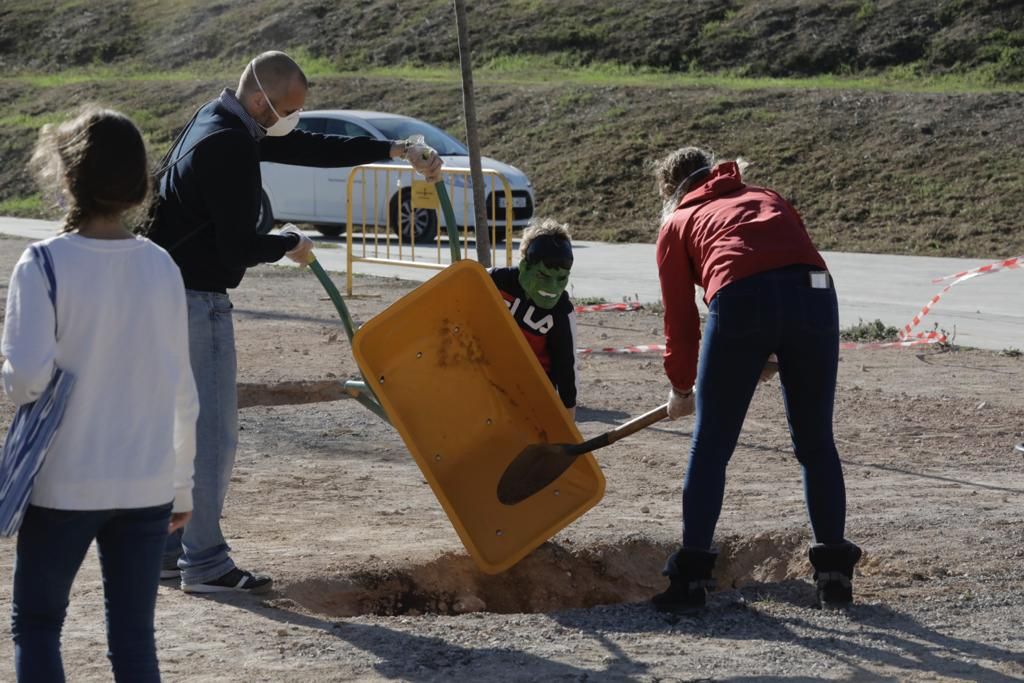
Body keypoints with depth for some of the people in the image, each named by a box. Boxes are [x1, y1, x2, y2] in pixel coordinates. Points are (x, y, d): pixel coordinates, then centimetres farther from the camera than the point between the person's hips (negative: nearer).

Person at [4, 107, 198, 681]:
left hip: (65, 483, -3)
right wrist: (182, 484, 14)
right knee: (135, 634, 9)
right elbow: (182, 391, 5)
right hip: (148, 484, 3)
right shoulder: (160, 266, 1)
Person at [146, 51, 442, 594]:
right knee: (214, 431, -5)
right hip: (196, 300, -10)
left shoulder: (221, 123, 12)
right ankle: (204, 564, 1)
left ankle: (167, 550, 21)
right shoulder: (229, 147, -20)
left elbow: (307, 149, 18)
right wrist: (290, 244, -1)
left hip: (172, 297, 10)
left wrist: (397, 150, 17)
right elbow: (239, 248, -22)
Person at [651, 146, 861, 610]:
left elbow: (680, 317, 25)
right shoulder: (768, 198, 36)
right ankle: (834, 572, 16)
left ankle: (691, 576, 10)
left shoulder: (678, 223, 26)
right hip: (815, 292, 3)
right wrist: (773, 357, 42)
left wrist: (681, 389, 38)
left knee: (711, 447, 8)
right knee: (816, 444, 15)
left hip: (741, 300, -3)